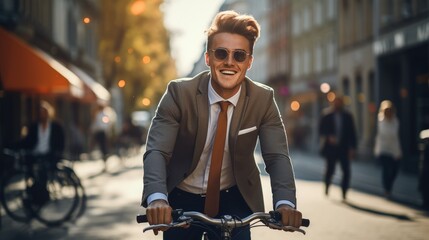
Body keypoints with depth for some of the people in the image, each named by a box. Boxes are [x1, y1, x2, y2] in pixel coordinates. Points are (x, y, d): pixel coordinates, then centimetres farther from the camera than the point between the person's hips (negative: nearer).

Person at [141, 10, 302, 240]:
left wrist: (285, 202, -38)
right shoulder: (179, 92, -18)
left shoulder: (263, 99, -12)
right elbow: (156, 151, -25)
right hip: (181, 199, -1)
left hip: (233, 201, 1)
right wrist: (157, 198, -45)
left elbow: (277, 156, -18)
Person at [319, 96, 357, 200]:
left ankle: (344, 193, 2)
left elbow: (352, 133, 5)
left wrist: (352, 147, -1)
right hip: (331, 147, -1)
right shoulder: (327, 116, 1)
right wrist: (328, 137, -21)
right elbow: (321, 130, -2)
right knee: (330, 169, 2)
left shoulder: (347, 116, 6)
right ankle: (327, 187, 32)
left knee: (346, 171, -9)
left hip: (344, 148, 1)